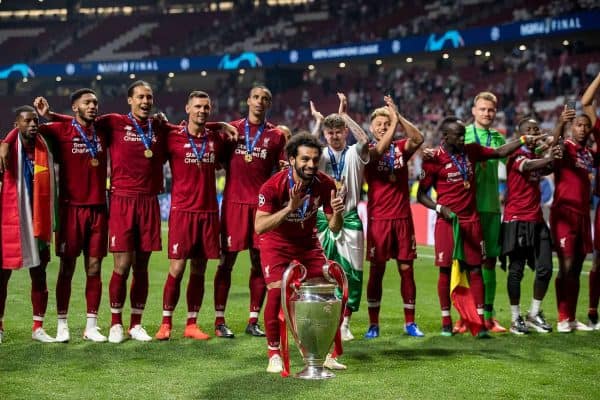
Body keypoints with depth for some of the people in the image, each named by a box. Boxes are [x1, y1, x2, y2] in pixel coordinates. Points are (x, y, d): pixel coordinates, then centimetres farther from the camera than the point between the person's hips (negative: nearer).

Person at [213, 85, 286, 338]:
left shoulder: (276, 135, 9)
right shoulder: (232, 128, 8)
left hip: (262, 204, 1)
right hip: (234, 202, -1)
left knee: (260, 262, 3)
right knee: (227, 260, -1)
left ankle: (253, 321, 12)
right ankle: (219, 320, 5)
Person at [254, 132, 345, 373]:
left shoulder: (325, 184, -18)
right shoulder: (273, 186, -28)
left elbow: (334, 228, -9)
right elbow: (259, 226, -35)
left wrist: (337, 214, -33)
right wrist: (290, 207, -46)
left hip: (307, 241, 4)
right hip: (276, 242, -4)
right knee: (277, 291, -20)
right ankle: (274, 355, -6)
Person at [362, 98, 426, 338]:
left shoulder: (400, 147, 7)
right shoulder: (368, 150, 0)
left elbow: (418, 139, -14)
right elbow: (379, 151, -23)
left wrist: (399, 117, -19)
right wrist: (394, 122, -23)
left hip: (403, 218, 2)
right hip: (378, 219, -2)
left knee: (406, 269, 5)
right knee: (376, 270, 1)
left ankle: (410, 322, 13)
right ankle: (373, 324, 8)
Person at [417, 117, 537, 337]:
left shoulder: (471, 151, 6)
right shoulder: (434, 159, -7)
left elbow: (499, 152, 17)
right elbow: (421, 194, -2)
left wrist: (523, 140, 7)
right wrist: (440, 208, -15)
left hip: (471, 221, 4)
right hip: (447, 222, -4)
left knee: (475, 270, 2)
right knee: (446, 270, 1)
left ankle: (480, 322, 3)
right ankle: (446, 322, 12)